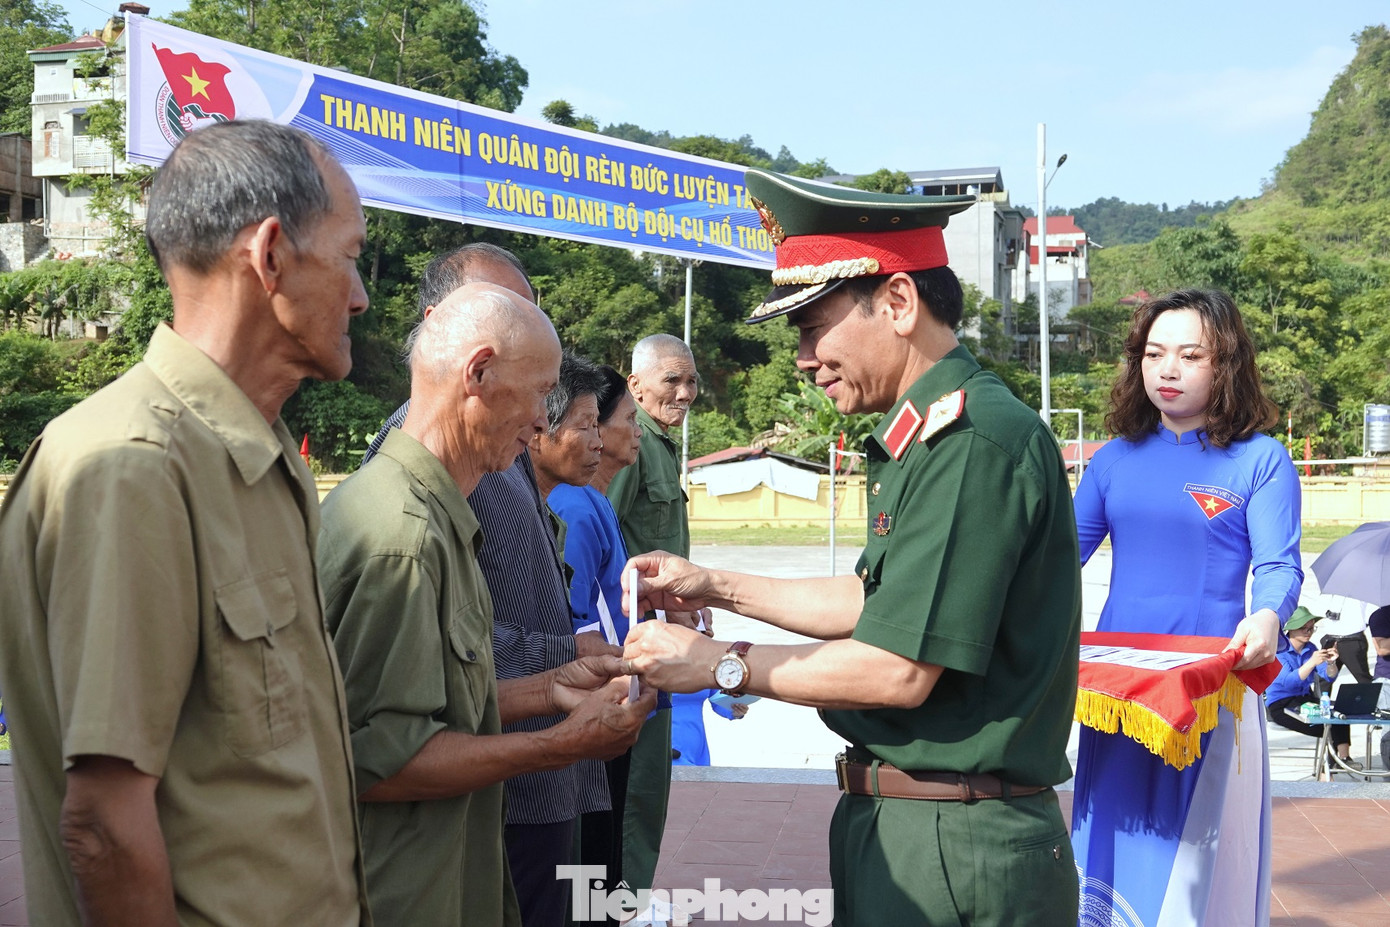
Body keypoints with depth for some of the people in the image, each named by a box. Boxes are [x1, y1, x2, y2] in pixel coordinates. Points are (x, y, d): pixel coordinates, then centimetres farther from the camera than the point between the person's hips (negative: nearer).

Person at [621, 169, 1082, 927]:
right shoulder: (932, 434, 11)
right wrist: (717, 588, 17)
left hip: (955, 848, -9)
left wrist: (723, 665, -12)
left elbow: (900, 670, -23)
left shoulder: (974, 444, -22)